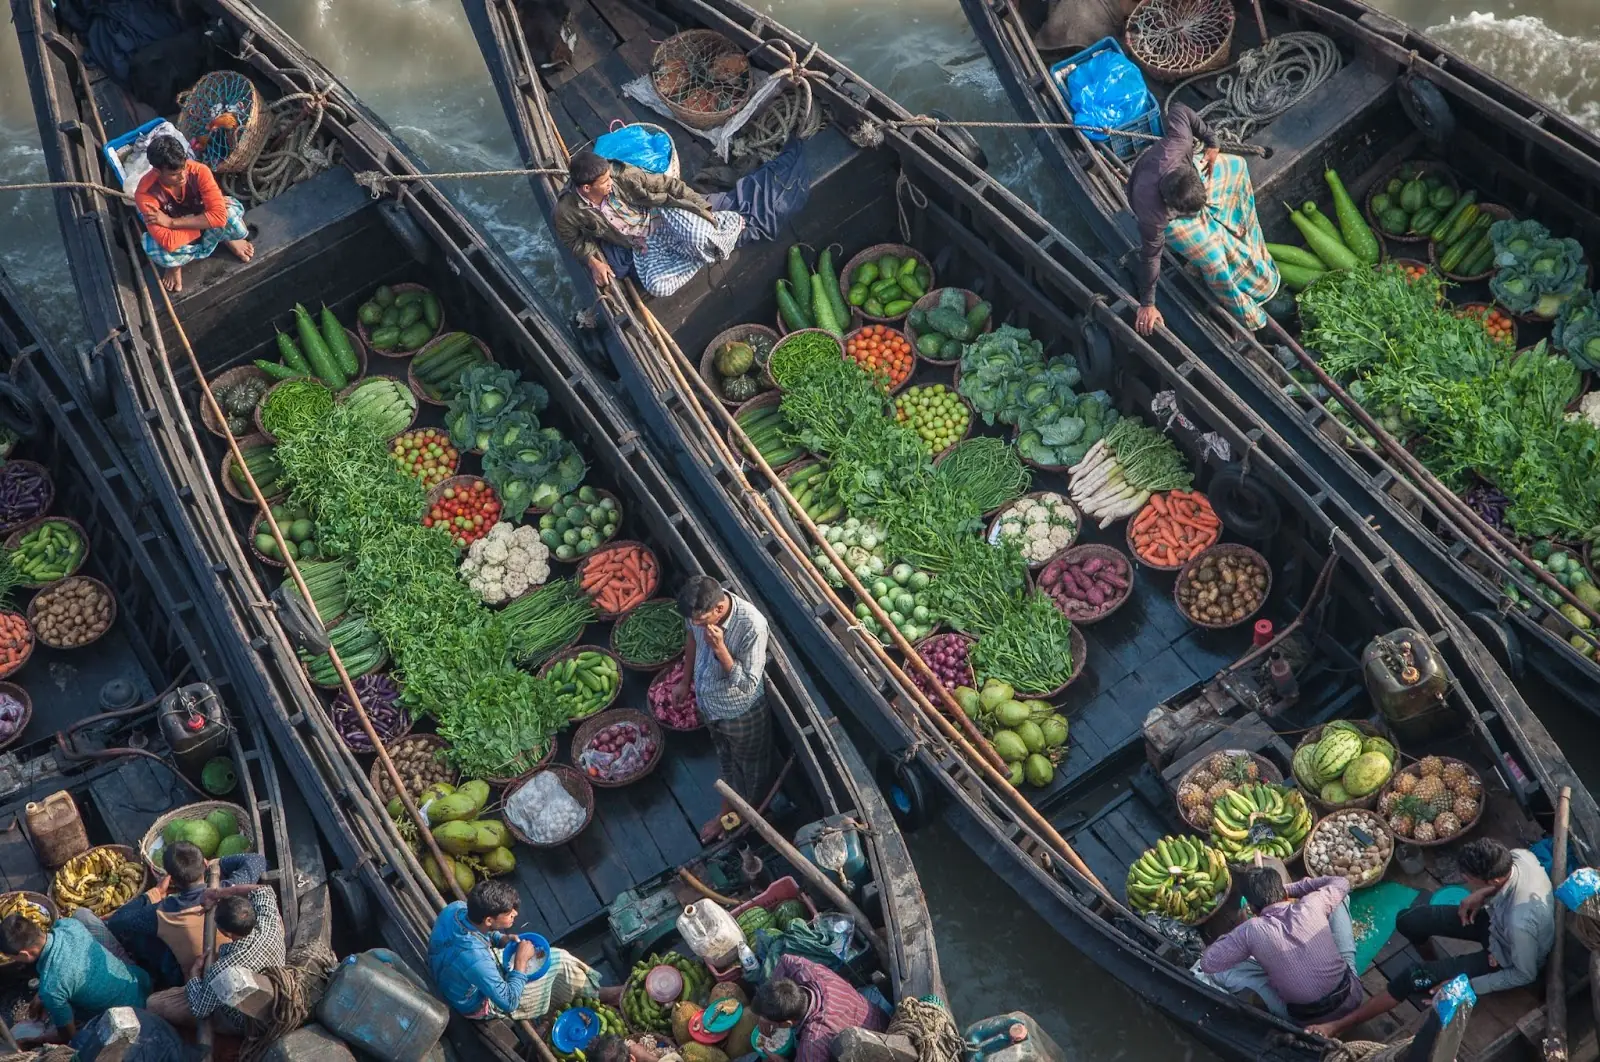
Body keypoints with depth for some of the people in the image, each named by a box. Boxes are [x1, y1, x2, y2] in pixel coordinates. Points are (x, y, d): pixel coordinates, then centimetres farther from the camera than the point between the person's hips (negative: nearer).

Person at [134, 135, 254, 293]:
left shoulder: (199, 171, -30)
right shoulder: (145, 193, -33)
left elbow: (219, 216, -38)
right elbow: (169, 242, -39)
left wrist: (171, 222, -37)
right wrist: (208, 221, -32)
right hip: (177, 235, -1)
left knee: (234, 209, -32)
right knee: (155, 251, -37)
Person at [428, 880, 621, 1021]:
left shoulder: (455, 908, -22)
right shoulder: (475, 959, -44)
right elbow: (509, 1002, -29)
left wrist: (500, 939, -10)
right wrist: (521, 960, -23)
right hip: (481, 1003, -7)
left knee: (560, 958, 10)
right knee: (564, 966, 1)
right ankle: (597, 995, 28)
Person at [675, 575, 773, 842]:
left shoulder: (752, 626, -39)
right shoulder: (701, 609, -22)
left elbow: (748, 684, -31)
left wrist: (720, 648, -42)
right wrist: (685, 681, 13)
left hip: (741, 712, -5)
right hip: (709, 703, 5)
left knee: (751, 767, 24)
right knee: (726, 761, 31)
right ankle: (728, 811, 56)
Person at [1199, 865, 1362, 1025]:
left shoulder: (1251, 930, -16)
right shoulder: (1312, 904, -11)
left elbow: (1207, 963, -5)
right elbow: (1341, 883, 12)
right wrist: (1291, 888, 14)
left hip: (1306, 1019, -2)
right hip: (1350, 998, 3)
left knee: (1220, 972, 3)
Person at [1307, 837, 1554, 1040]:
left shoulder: (1521, 923, -44)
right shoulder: (1518, 856, -26)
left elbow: (1525, 975, -25)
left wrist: (1467, 986, -18)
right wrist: (1482, 894, -12)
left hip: (1506, 958, -6)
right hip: (1496, 919, 6)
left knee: (1415, 979, -11)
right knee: (1409, 921, 0)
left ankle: (1339, 1026, 3)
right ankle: (1435, 967, 33)